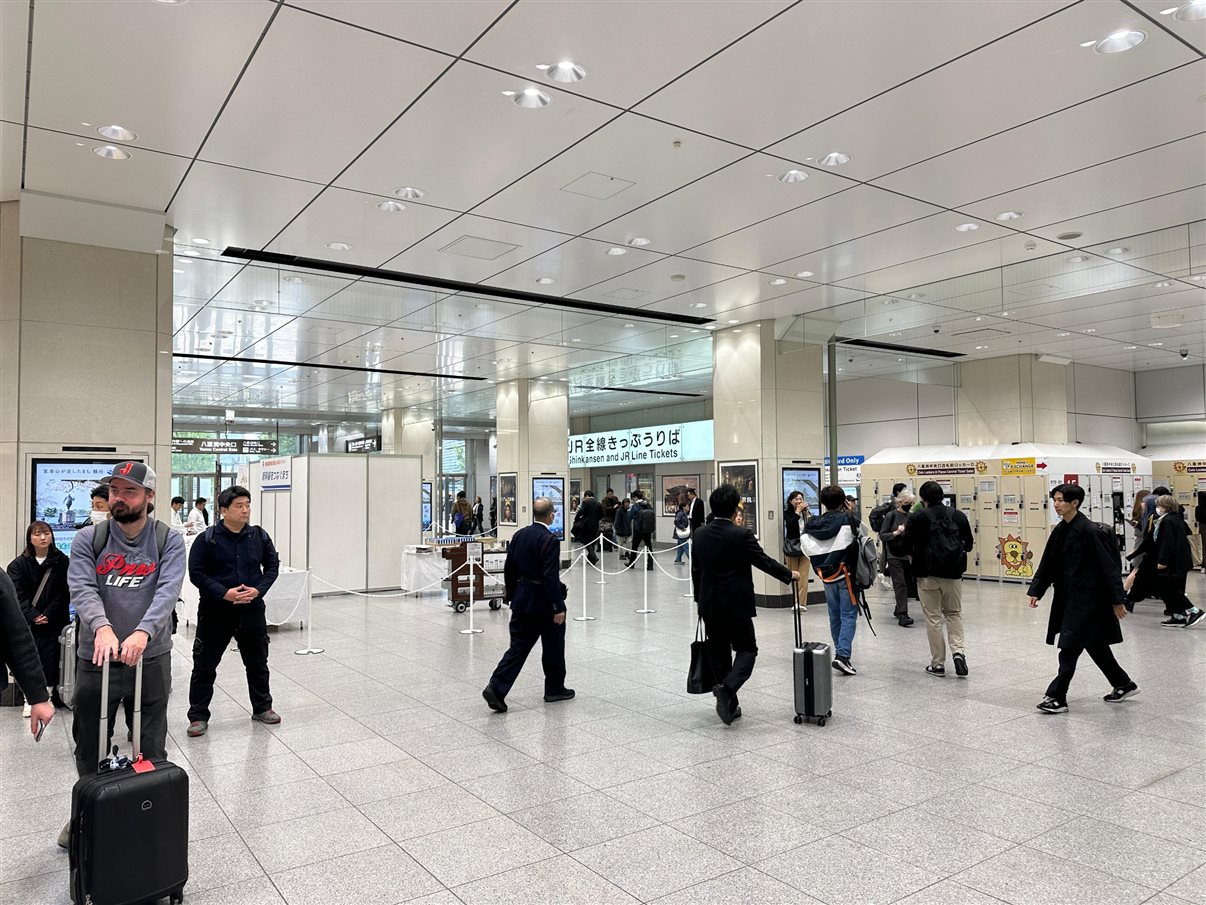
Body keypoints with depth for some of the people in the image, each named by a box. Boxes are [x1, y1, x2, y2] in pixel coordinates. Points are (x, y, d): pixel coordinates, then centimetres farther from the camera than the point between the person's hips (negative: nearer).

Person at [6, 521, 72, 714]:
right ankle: (30, 699, 7)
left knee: (50, 658, 1)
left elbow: (64, 593, -2)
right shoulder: (18, 564, 2)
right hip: (27, 621, 0)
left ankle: (48, 696, 14)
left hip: (53, 621, 0)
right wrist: (33, 616, -15)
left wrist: (48, 615, -12)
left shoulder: (61, 562, 0)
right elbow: (18, 595, -4)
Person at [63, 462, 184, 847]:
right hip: (96, 659, 2)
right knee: (89, 747, 16)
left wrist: (143, 632, -34)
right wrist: (102, 627, -33)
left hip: (151, 659, -1)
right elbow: (82, 589, -13)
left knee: (152, 749, 10)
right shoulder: (88, 539, 0)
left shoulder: (168, 541, -4)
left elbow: (168, 591, -16)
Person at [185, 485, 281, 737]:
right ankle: (198, 716, 19)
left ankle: (262, 708, 31)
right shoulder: (207, 539, -9)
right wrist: (224, 593, -18)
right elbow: (196, 572, -8)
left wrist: (258, 589, -9)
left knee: (257, 662, 15)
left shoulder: (260, 536, 0)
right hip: (215, 612, -3)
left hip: (252, 610, 3)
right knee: (204, 664, 5)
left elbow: (272, 565, 7)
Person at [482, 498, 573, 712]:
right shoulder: (549, 539, -17)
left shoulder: (519, 535, 5)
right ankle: (555, 689, 26)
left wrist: (512, 596, 20)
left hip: (522, 600, 6)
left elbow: (509, 569, 10)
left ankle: (496, 688, -5)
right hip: (544, 602, -6)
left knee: (519, 646, 7)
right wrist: (558, 608, -18)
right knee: (553, 646, 12)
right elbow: (551, 577, -22)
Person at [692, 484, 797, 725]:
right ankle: (727, 688, -15)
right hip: (736, 605, -5)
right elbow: (764, 562, -6)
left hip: (709, 605, 5)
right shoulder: (742, 535, -14)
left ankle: (729, 704, 18)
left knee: (719, 653, 13)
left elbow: (695, 570, 8)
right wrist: (790, 574, 10)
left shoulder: (699, 534, 0)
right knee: (746, 649, 8)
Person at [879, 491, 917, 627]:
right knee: (900, 584, -10)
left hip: (908, 556, 5)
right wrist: (896, 533, -21)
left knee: (908, 584, 9)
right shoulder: (891, 516, -5)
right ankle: (902, 615, -13)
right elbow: (882, 535, -6)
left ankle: (898, 610, 27)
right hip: (894, 556, -5)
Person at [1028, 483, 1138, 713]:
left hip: (1087, 599, -9)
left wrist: (1117, 601, -14)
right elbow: (1047, 563, 11)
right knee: (1094, 645, 19)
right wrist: (1036, 590, 5)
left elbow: (1108, 566, -15)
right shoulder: (1059, 531, 7)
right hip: (1069, 598, 9)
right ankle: (1124, 684, 36)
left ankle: (1057, 697, 1)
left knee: (1069, 647, -5)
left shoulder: (1089, 531, -17)